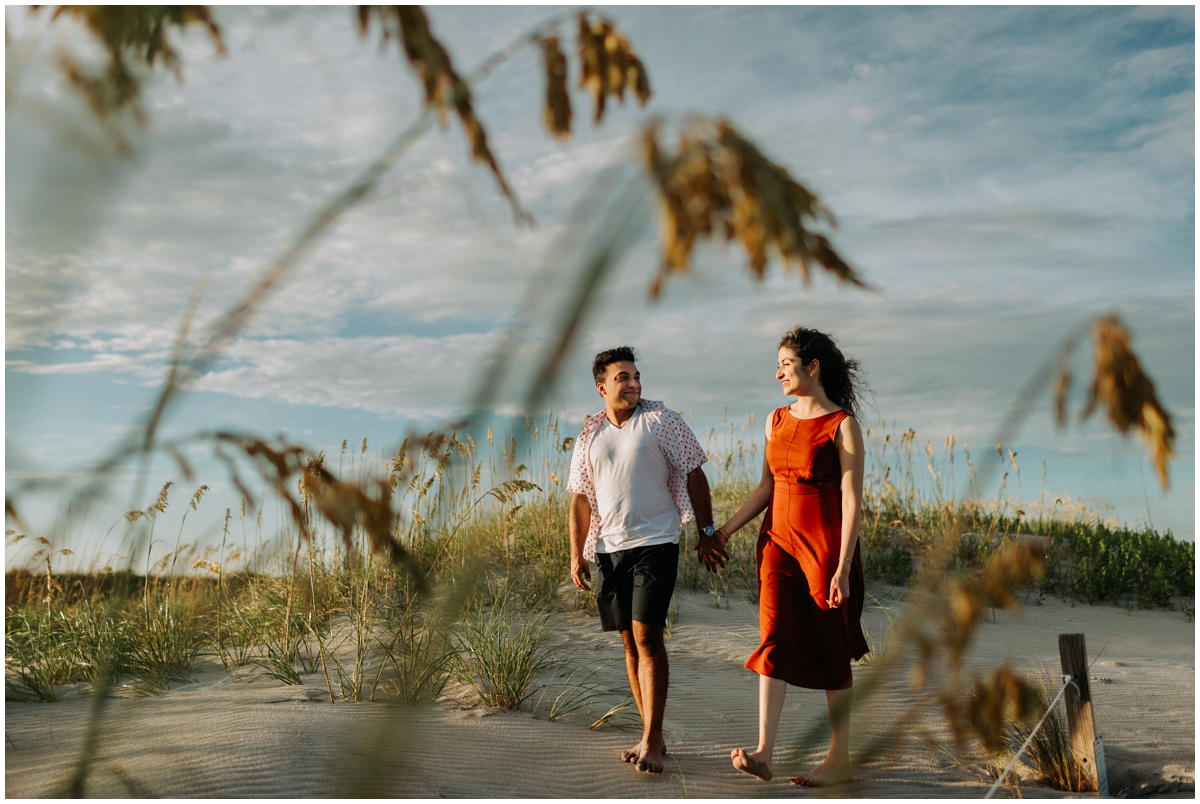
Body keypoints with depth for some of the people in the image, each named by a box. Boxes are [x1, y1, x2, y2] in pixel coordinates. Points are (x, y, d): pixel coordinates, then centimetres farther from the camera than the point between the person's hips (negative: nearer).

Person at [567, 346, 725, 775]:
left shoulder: (661, 420, -1)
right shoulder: (589, 433, 9)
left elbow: (693, 475, 1)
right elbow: (580, 497, 11)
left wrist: (706, 533, -2)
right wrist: (577, 555, 7)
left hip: (655, 543, -4)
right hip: (608, 548, 4)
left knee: (647, 636, -11)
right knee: (629, 641, 8)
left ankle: (651, 741, -3)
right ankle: (651, 736, 20)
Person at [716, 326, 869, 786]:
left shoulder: (842, 425, -8)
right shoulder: (777, 420, 10)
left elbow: (851, 499, -12)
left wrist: (843, 566, -17)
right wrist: (725, 531, 11)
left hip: (826, 546, -5)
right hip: (779, 542, 5)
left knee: (831, 652, 6)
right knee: (774, 639, -4)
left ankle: (839, 760, 19)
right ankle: (763, 752, -4)